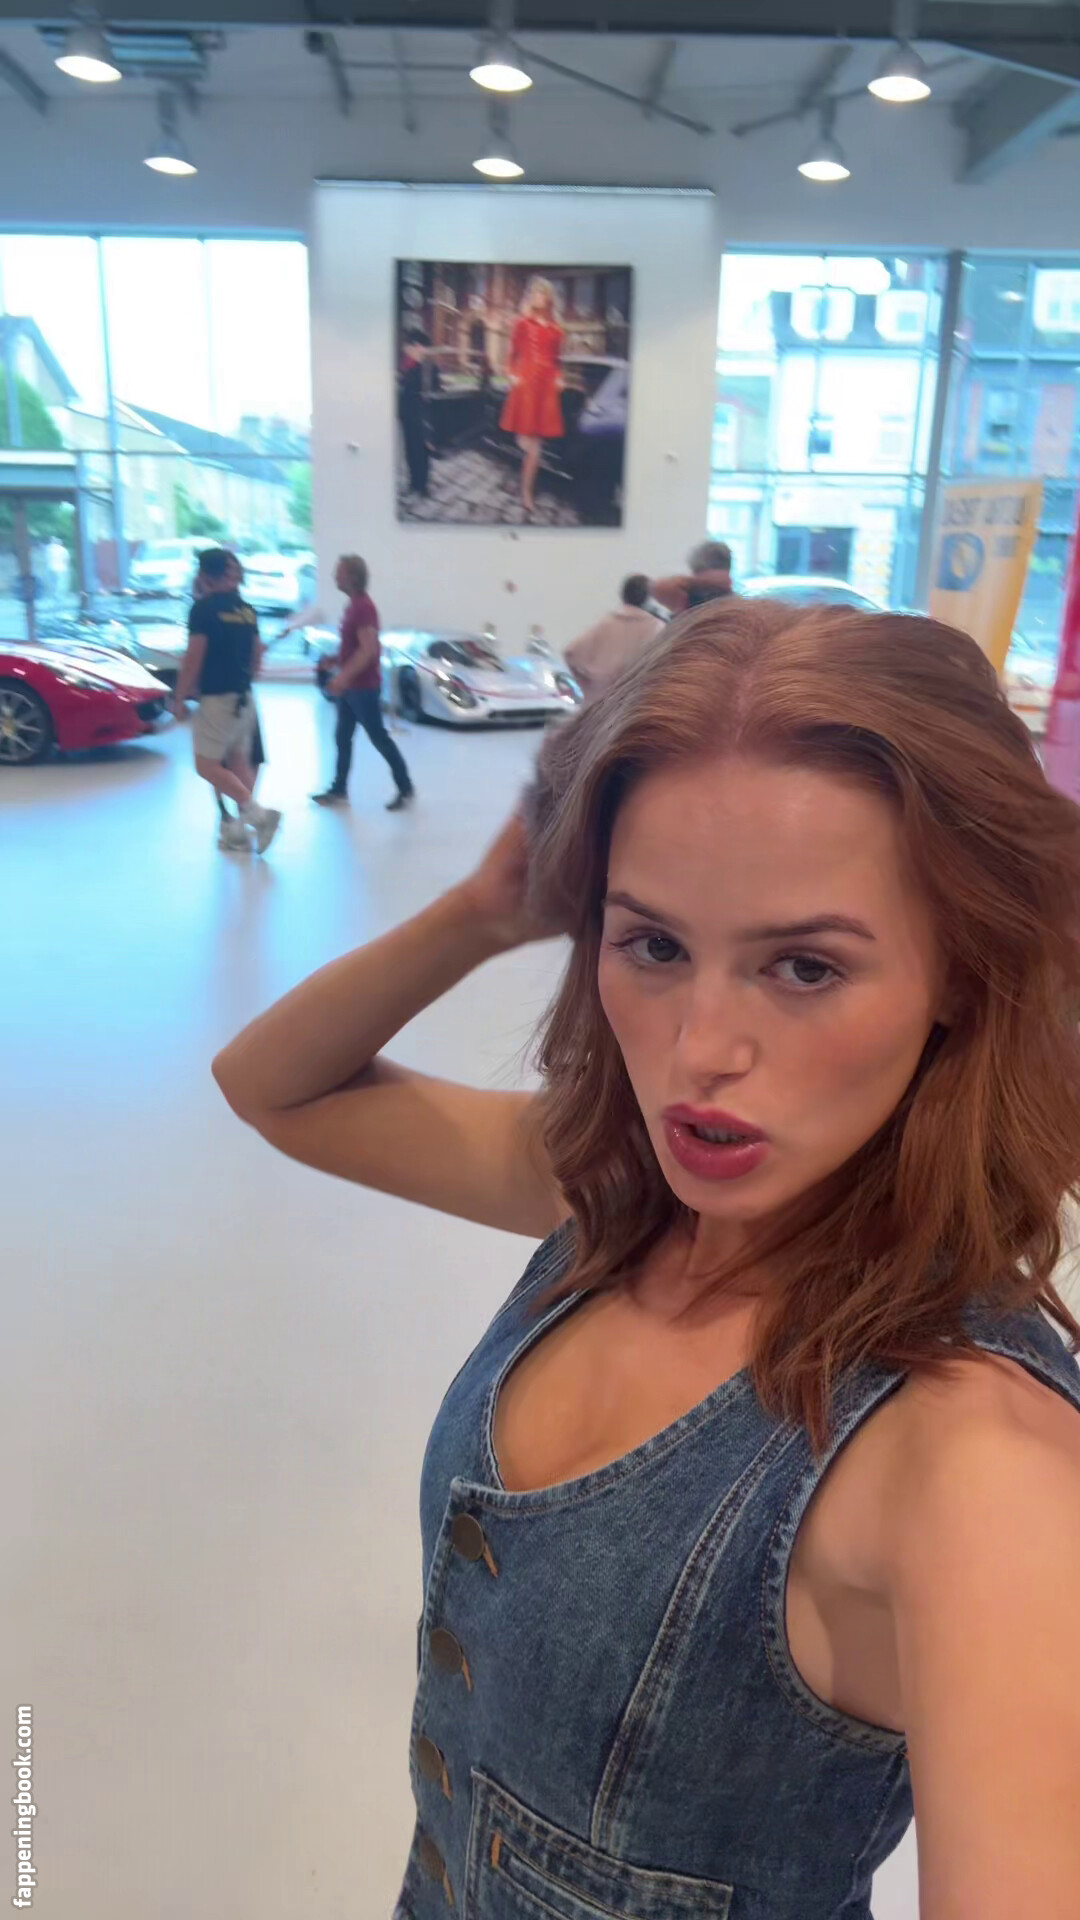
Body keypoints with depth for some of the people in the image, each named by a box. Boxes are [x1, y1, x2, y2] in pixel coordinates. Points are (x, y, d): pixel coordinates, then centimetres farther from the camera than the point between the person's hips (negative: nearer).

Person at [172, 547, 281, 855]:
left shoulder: (204, 607, -12)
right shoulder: (246, 608, 10)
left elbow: (194, 658, -16)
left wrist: (179, 697, -8)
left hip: (217, 697, -8)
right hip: (243, 696, 8)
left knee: (207, 764, -3)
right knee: (239, 762, 10)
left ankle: (257, 811, -15)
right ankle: (241, 831, 12)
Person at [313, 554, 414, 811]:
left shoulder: (363, 606, -18)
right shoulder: (353, 605, 11)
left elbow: (367, 649, -26)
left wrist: (343, 676, -30)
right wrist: (334, 661, 16)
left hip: (363, 687, -10)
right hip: (349, 686, 10)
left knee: (379, 738, -2)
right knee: (343, 738, 11)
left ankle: (405, 788, 8)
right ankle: (338, 790, 17)